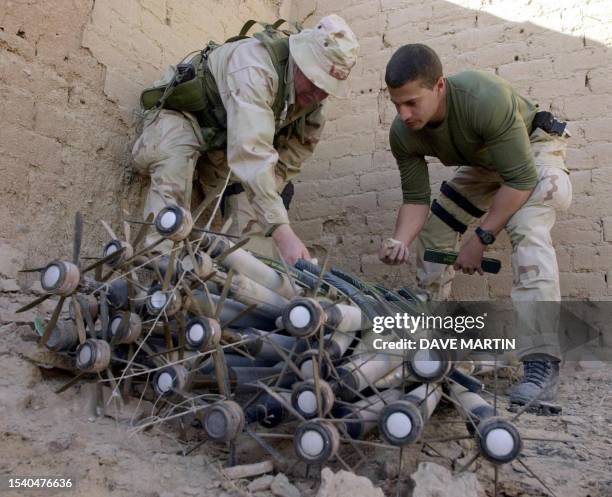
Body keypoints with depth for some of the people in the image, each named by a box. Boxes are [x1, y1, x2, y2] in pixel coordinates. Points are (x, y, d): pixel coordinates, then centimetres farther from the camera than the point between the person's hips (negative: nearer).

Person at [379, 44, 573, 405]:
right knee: (434, 230, 0)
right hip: (484, 163, 6)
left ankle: (543, 363, -31)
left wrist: (480, 239, -33)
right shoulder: (403, 134, -22)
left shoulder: (484, 99, -40)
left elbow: (521, 178, -35)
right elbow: (416, 199, -17)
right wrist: (400, 242, -36)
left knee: (527, 231, -31)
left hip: (533, 148, -6)